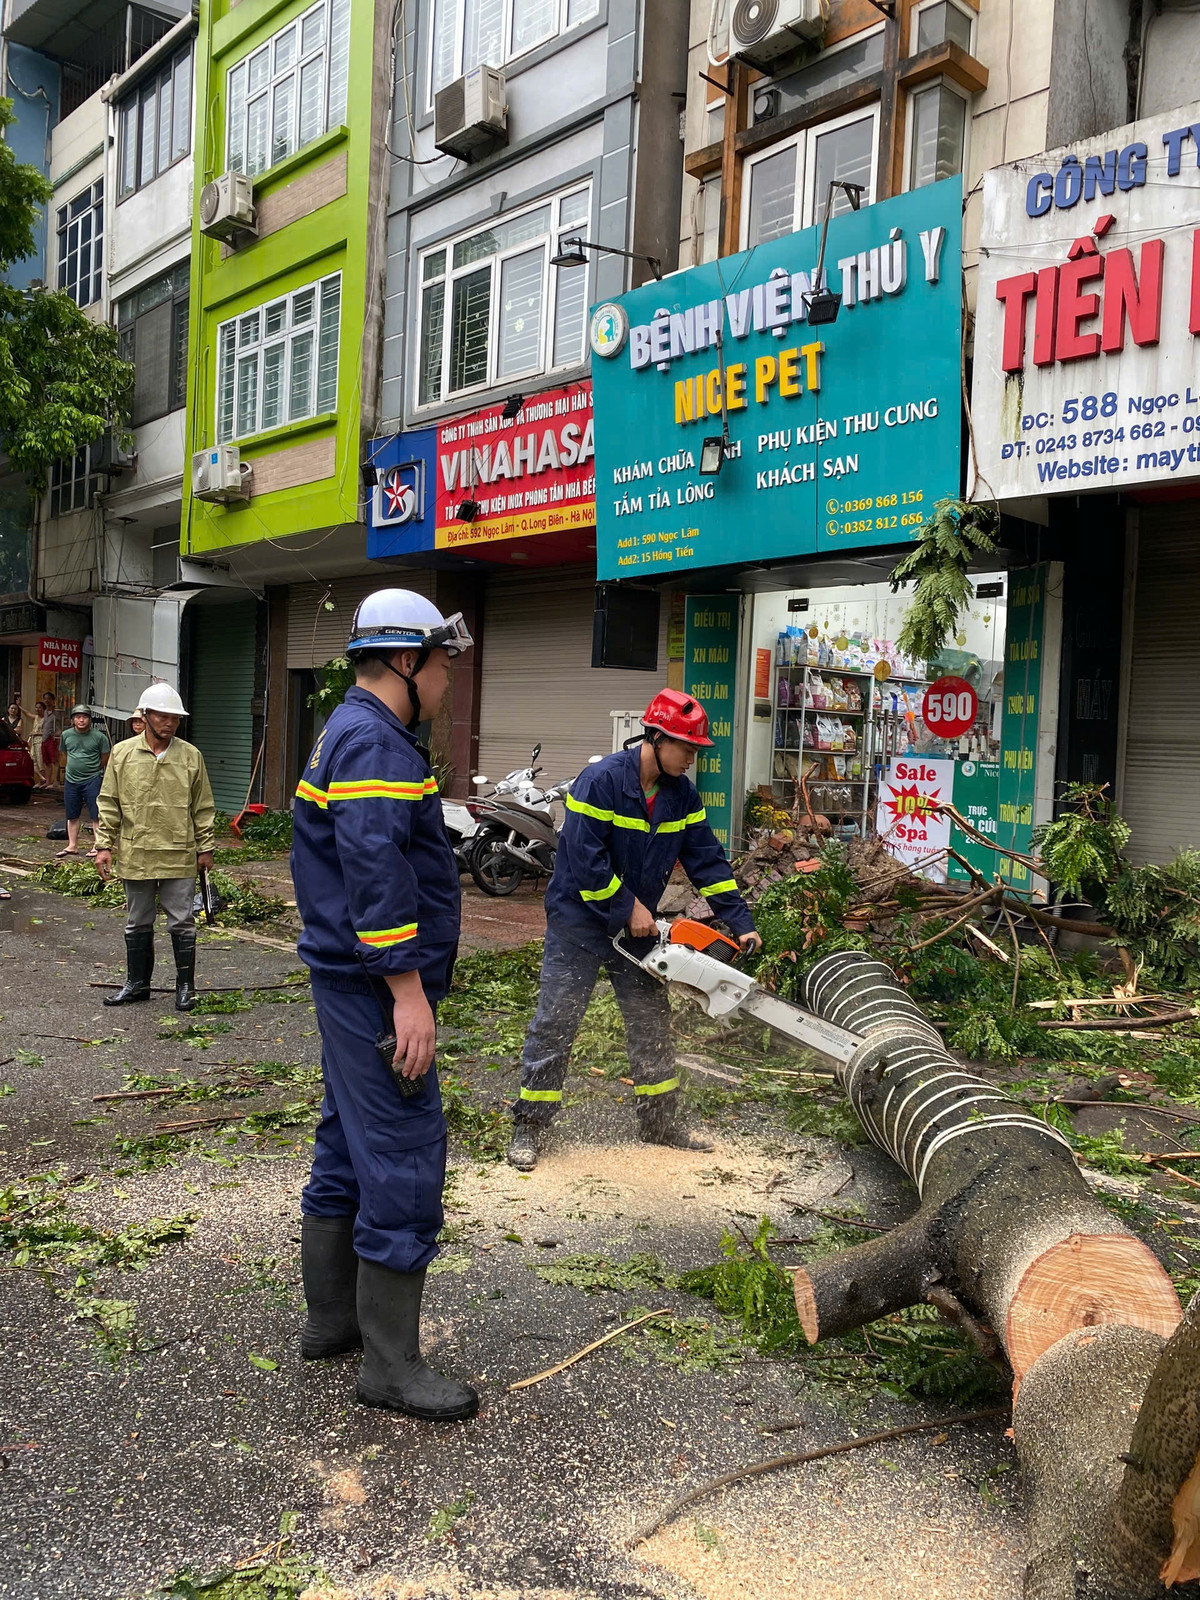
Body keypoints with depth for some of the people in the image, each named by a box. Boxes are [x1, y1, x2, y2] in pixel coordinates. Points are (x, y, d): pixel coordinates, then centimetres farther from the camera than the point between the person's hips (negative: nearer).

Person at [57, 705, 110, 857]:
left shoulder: (99, 736, -7)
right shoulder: (66, 735, 5)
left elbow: (105, 759, 1)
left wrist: (92, 770, 8)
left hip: (92, 780, -4)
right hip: (71, 780, 5)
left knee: (96, 815, -3)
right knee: (72, 816, 12)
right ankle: (72, 846, 21)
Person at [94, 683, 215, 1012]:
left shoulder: (191, 756, 1)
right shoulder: (123, 753, 2)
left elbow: (203, 808, 5)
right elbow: (109, 804, 5)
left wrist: (205, 847, 4)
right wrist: (104, 846, 1)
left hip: (179, 857, -1)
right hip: (135, 855, 1)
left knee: (182, 923, 4)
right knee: (138, 923, 14)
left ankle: (185, 986, 17)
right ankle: (137, 983, 27)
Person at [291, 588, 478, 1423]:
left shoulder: (353, 731, 17)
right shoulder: (375, 743, -17)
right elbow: (376, 870, -26)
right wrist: (408, 993, -25)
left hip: (350, 982, 11)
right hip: (377, 987, -11)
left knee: (349, 1145, 18)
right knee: (404, 1161, -5)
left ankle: (332, 1317, 32)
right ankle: (391, 1363, 5)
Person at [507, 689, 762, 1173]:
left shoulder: (681, 794, 0)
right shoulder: (601, 781, -22)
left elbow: (707, 860, 0)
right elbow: (585, 859, -25)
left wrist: (741, 923, -6)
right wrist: (630, 907, -20)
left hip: (637, 928, 7)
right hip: (578, 920, -7)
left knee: (652, 1022, 12)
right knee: (555, 1023, -1)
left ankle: (660, 1121, 26)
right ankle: (529, 1128, 10)